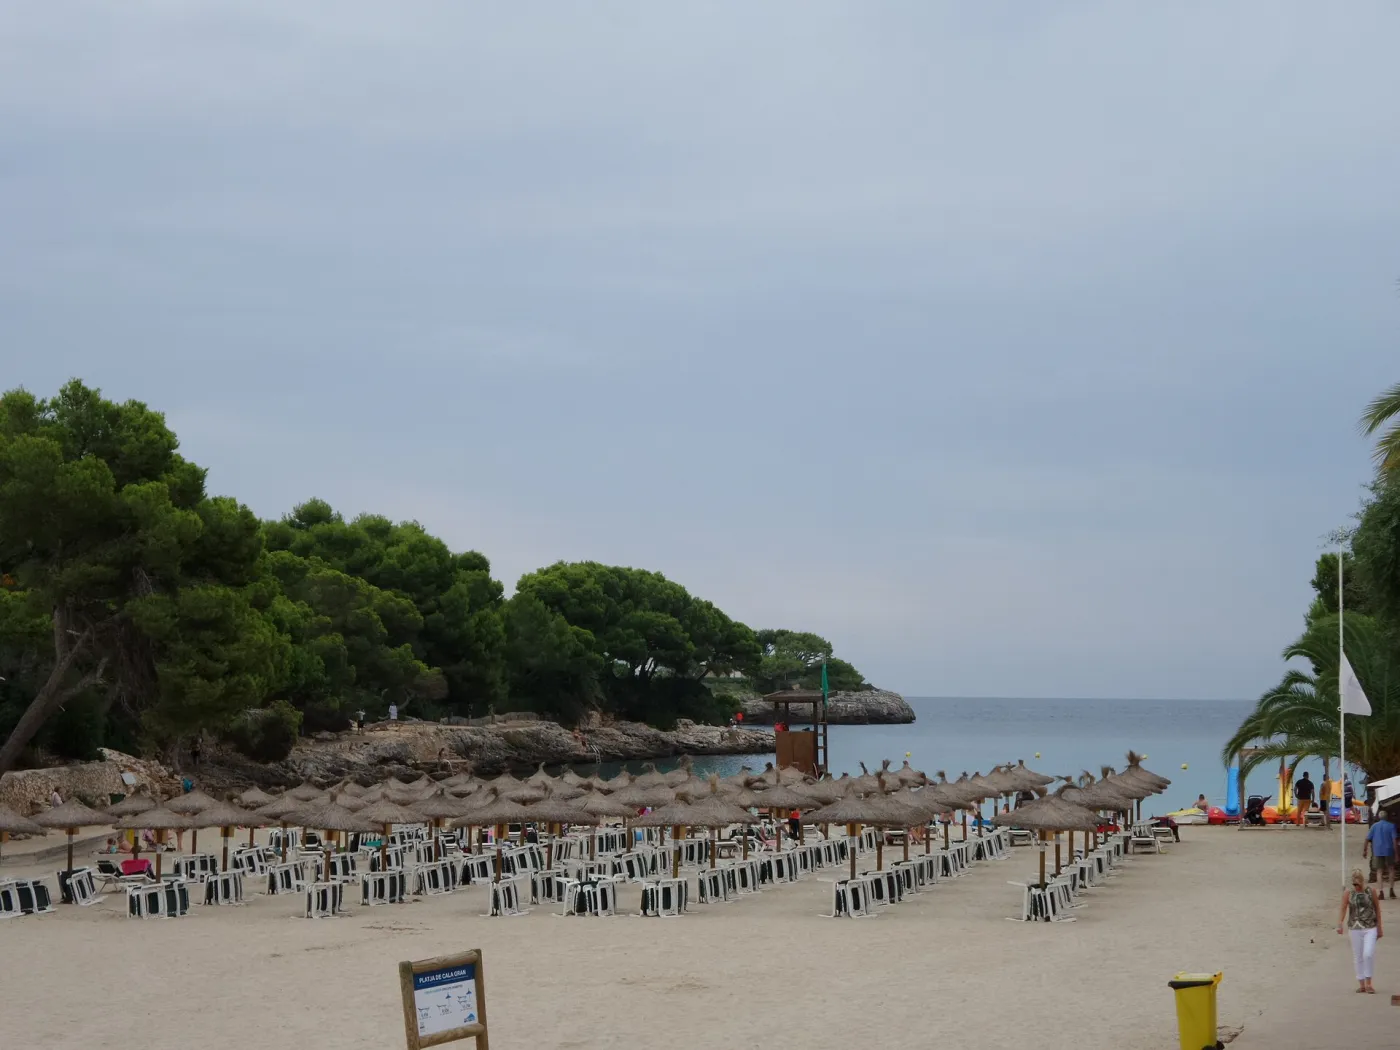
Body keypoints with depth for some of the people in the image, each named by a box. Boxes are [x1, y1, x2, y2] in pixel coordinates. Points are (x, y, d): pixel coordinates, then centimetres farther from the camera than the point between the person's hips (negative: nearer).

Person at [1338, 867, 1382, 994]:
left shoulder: (1371, 892, -1)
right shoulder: (1348, 894, -2)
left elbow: (1377, 909, 7)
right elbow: (1343, 910, -9)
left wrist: (1379, 928, 10)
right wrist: (1340, 924, -25)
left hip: (1370, 928, -1)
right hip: (1355, 928, 1)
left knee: (1368, 954, -14)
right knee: (1358, 957, 6)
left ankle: (1368, 983, -2)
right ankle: (1361, 984, 17)